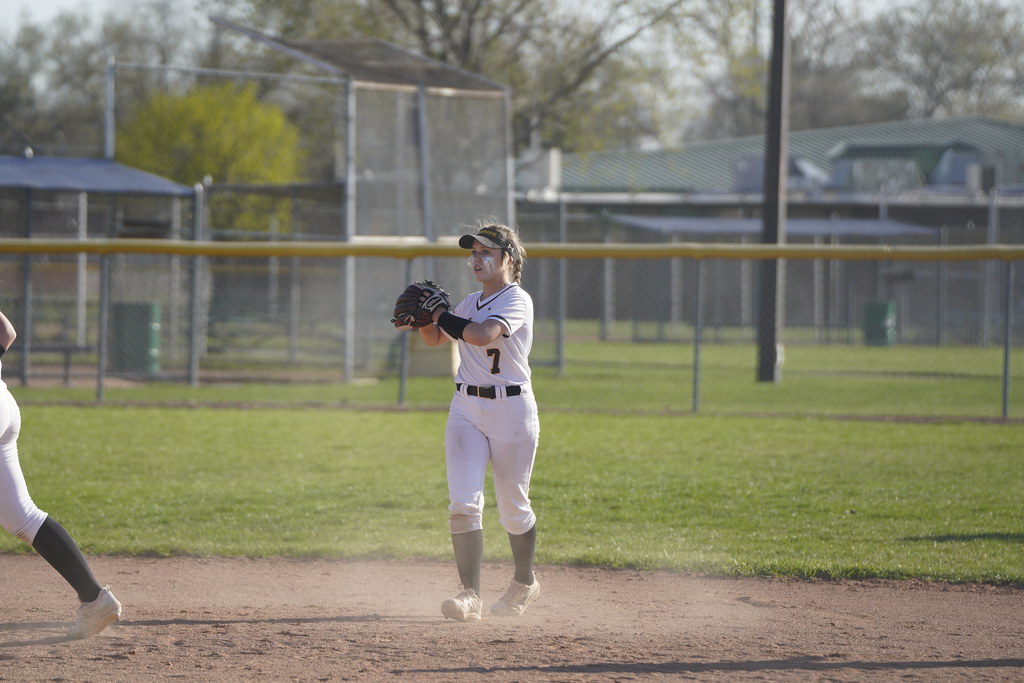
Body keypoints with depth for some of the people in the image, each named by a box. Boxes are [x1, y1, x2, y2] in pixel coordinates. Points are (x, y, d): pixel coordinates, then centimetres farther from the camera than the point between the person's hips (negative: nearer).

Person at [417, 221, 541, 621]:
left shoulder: (517, 300, -10)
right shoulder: (471, 303, 13)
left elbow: (482, 335, -27)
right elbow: (434, 339, 26)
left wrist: (441, 315, -15)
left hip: (511, 409, -6)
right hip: (466, 410, 6)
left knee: (513, 508, 6)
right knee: (463, 502, -10)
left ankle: (525, 583, 30)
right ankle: (470, 595, -12)